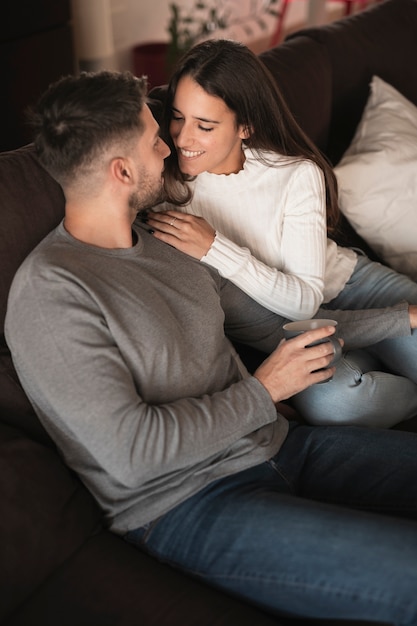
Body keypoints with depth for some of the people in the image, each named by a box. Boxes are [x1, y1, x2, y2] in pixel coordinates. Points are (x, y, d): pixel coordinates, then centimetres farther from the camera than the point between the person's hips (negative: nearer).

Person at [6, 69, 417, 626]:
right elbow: (130, 450, -20)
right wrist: (263, 391, -10)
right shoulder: (48, 291, -15)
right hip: (189, 506, -8)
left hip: (275, 446, 8)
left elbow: (270, 324, 20)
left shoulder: (170, 242, 11)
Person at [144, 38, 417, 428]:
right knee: (327, 397, -31)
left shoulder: (298, 176, -19)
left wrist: (214, 249, -33)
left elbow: (305, 300, -24)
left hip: (345, 281, 0)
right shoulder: (168, 181, -14)